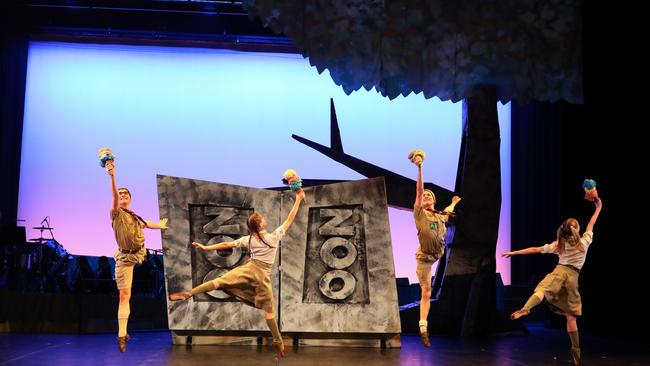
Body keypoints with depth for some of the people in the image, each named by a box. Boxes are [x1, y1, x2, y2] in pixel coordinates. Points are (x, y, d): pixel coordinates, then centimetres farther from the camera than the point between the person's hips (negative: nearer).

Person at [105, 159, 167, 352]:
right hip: (125, 258, -7)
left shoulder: (135, 217, 13)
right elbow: (114, 196, -27)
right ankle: (121, 335, -8)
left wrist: (159, 225, 55)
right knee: (124, 295, -10)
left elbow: (145, 224, 37)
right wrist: (112, 177, -43)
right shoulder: (117, 213, -7)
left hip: (138, 254, 7)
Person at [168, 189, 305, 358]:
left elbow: (226, 244, 1)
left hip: (249, 269, 1)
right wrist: (298, 200, 1)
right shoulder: (274, 237, -8)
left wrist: (205, 247, 7)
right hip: (263, 275, -1)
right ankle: (278, 341, 8)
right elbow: (290, 219, -4)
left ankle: (188, 294, -17)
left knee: (219, 281, -2)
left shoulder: (249, 239, -1)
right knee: (268, 309, 5)